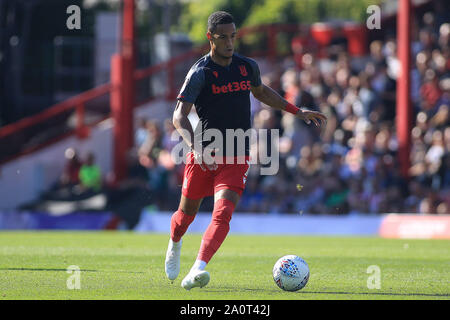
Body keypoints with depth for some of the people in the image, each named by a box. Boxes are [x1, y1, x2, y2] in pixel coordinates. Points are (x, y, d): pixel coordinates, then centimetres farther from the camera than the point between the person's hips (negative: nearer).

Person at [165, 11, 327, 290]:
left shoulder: (248, 66, 5)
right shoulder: (200, 73, -11)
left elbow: (261, 92, 29)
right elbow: (179, 116, -20)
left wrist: (298, 111, 26)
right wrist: (196, 147, -36)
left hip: (237, 158, 2)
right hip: (203, 156, -2)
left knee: (223, 214, -20)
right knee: (188, 212, 15)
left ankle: (198, 269, -31)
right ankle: (175, 245, 49)